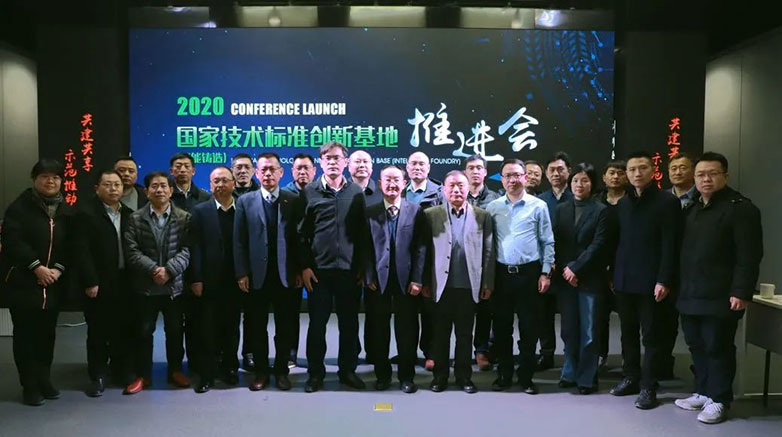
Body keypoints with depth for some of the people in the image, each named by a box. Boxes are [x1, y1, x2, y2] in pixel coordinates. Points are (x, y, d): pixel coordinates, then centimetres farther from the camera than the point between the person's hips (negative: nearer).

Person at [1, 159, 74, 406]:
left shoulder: (66, 211, 9)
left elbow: (71, 245, 6)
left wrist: (58, 269, -9)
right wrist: (37, 267, -17)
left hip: (54, 283, 4)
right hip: (23, 281, -4)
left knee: (47, 333, 11)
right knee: (26, 334, 2)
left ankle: (44, 380, 24)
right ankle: (30, 386, 11)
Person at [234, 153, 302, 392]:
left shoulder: (294, 201, 2)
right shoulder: (245, 201, 4)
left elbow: (299, 238, 1)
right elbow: (239, 241, 1)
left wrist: (299, 271, -3)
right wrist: (242, 273, -5)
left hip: (286, 275, 0)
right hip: (257, 275, 1)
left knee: (285, 327, 8)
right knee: (257, 327, 9)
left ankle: (281, 370, 23)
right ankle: (261, 371, 23)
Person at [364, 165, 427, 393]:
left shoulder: (415, 211, 3)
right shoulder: (370, 212, 6)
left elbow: (421, 247, -1)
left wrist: (417, 279, -7)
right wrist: (369, 277, -6)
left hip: (406, 280, -1)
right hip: (378, 280, 1)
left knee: (407, 331, 6)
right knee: (379, 331, 8)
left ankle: (406, 377, 20)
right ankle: (382, 375, 23)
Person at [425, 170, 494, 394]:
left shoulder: (482, 216, 4)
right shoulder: (431, 215, 1)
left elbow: (489, 252, 3)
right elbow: (426, 251, 0)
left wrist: (488, 283, 0)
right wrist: (425, 282, -3)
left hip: (469, 286, 1)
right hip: (442, 285, 0)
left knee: (465, 334, 11)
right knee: (441, 333, 9)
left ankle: (464, 376, 22)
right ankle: (440, 376, 21)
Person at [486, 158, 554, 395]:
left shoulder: (539, 206, -1)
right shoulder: (493, 207, 4)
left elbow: (548, 242, 1)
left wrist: (546, 273, -4)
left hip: (529, 273, -2)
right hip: (501, 273, 2)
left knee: (529, 328, 6)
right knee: (502, 327, 10)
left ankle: (526, 376, 19)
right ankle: (504, 374, 23)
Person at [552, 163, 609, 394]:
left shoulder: (601, 211, -1)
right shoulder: (561, 209, 10)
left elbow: (598, 245, -7)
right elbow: (556, 242, 7)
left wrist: (576, 269, -11)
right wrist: (565, 269, -5)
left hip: (590, 279, -3)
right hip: (565, 278, 3)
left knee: (589, 332, 2)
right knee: (569, 330, 9)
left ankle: (587, 378, 13)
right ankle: (570, 373, 22)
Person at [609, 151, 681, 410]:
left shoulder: (668, 202, -5)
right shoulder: (622, 204, 12)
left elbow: (670, 246, -10)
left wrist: (664, 281, -16)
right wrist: (614, 275, 8)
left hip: (650, 282, -5)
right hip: (624, 281, 5)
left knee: (651, 336, 4)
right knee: (628, 333, 13)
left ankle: (648, 387, 12)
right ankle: (631, 378, 26)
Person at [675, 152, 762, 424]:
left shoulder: (740, 208, -7)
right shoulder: (693, 209, 17)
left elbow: (749, 256, -14)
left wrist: (741, 292, -20)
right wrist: (679, 286, 15)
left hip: (720, 297, -7)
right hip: (691, 295, 7)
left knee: (717, 348, 1)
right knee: (697, 346, 13)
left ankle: (718, 400, 14)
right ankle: (703, 393, 27)